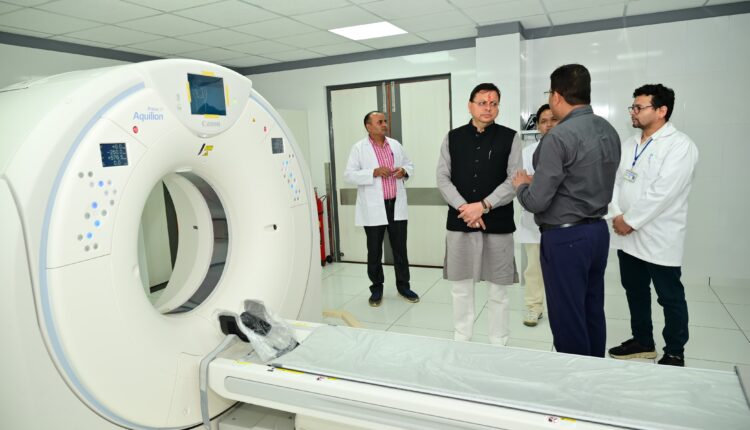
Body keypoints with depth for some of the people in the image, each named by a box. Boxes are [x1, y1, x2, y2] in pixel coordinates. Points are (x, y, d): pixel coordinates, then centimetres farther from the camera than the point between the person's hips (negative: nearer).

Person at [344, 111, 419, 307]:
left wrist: (404, 171, -6)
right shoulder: (359, 148, -3)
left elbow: (409, 165, 18)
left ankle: (403, 286, 24)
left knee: (400, 248, 10)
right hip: (373, 208, -3)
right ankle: (376, 289, 21)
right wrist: (374, 172, -20)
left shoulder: (396, 145, 10)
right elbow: (350, 174, -9)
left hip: (396, 205, 4)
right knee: (374, 251, 6)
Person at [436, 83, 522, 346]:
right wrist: (464, 209, -12)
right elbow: (443, 178, 1)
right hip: (459, 223, 2)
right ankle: (461, 341, 25)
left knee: (498, 290, 7)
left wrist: (483, 206, -16)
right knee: (461, 287, 10)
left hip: (498, 224, -1)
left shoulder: (510, 138, 1)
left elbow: (514, 180, -7)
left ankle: (498, 345, 21)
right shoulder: (453, 138, 7)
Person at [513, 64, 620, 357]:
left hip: (565, 237, -9)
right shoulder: (609, 131, 7)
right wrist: (538, 180, 17)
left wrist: (521, 185, 1)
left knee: (568, 319, 4)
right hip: (598, 230, 9)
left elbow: (536, 202, -20)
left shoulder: (559, 137, -19)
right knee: (593, 312, 19)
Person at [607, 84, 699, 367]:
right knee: (635, 292, 17)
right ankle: (642, 341, 34)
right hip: (628, 237, 7)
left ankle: (675, 353, 22)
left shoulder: (680, 145, -12)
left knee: (671, 298, 7)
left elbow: (662, 192, -20)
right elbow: (616, 181, 7)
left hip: (659, 238, -7)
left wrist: (631, 220, -16)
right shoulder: (629, 145, 11)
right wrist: (617, 216, -6)